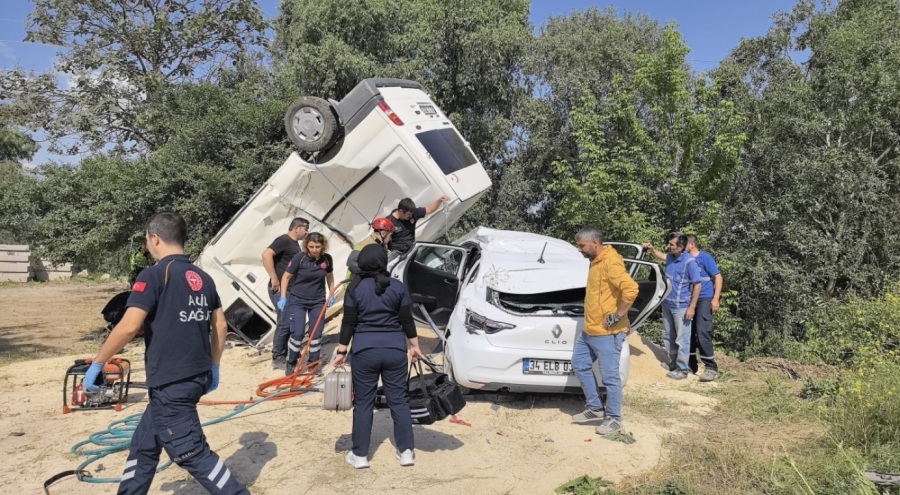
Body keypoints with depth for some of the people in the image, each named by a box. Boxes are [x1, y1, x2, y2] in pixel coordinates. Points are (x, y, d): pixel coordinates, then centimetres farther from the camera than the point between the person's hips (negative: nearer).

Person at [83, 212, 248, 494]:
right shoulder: (202, 278, 9)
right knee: (144, 445, 23)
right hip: (196, 377, 8)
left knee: (192, 454, 0)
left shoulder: (154, 275, -13)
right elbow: (220, 327, 12)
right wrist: (214, 367, 22)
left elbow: (129, 327, -20)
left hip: (170, 384, -8)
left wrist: (97, 363, -7)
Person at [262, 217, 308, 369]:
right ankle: (277, 358, 2)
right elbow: (266, 255, -26)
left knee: (290, 323, 13)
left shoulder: (295, 243, 16)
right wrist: (274, 279, -25)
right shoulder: (283, 240, -12)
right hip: (280, 289, -9)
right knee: (285, 323, -8)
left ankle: (283, 355, 23)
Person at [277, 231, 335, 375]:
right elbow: (286, 276, -8)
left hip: (318, 301, 3)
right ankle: (291, 363, 12)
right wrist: (283, 297, -9)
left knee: (316, 333, 6)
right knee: (297, 333, -8)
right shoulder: (300, 257, -18)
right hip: (298, 300, -3)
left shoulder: (327, 258, -9)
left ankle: (313, 362, 23)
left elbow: (329, 275, 10)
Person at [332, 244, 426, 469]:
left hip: (364, 351, -1)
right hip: (395, 349, 1)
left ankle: (359, 455, 14)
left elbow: (348, 323, -3)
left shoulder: (355, 288, -3)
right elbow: (407, 320, 3)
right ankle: (406, 451, 14)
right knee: (399, 399, 10)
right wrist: (415, 346, 14)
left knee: (363, 402, 8)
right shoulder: (398, 286, 1)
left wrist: (342, 351, 4)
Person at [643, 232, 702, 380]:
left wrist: (692, 307, -17)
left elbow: (697, 285, -16)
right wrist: (651, 249, 6)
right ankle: (672, 362, 32)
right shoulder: (671, 257, 2)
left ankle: (683, 369, 8)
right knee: (668, 336, 17)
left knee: (682, 339, 0)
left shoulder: (689, 261, -18)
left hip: (681, 307, -8)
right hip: (667, 304, 8)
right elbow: (661, 256, 27)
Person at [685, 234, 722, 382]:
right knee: (689, 333, 9)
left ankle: (712, 368, -5)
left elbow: (718, 277, -7)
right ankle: (691, 365, 20)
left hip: (704, 300, -6)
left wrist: (715, 299, -13)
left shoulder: (705, 258, -7)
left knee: (702, 333, -12)